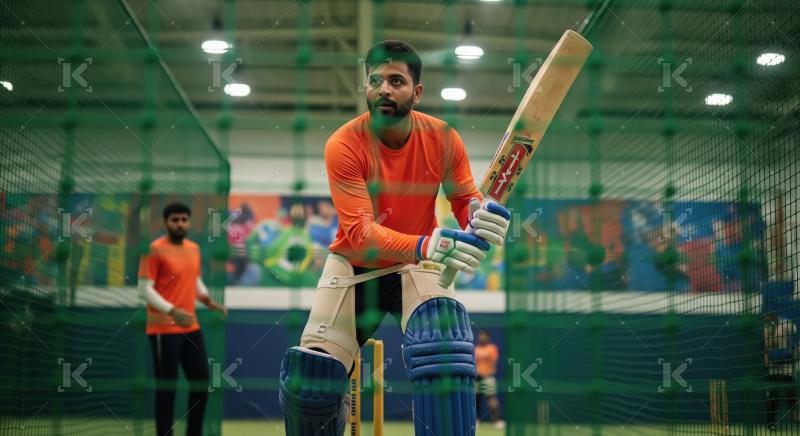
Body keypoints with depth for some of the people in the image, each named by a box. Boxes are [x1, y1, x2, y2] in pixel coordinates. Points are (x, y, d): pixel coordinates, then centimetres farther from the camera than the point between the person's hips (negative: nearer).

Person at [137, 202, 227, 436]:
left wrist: (209, 301, 6)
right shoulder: (155, 249, -10)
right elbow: (145, 288, -14)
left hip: (191, 328, 7)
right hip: (164, 329, -7)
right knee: (167, 386, 0)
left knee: (201, 381, 10)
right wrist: (172, 311, -26)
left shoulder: (194, 249, 11)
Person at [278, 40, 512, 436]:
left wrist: (480, 217, -34)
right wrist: (426, 245, -49)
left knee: (444, 348, -29)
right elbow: (360, 232, -31)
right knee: (309, 378, -8)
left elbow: (466, 202, -6)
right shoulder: (343, 145, -21)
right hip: (353, 265, 0)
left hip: (417, 265, 1)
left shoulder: (444, 139, -14)